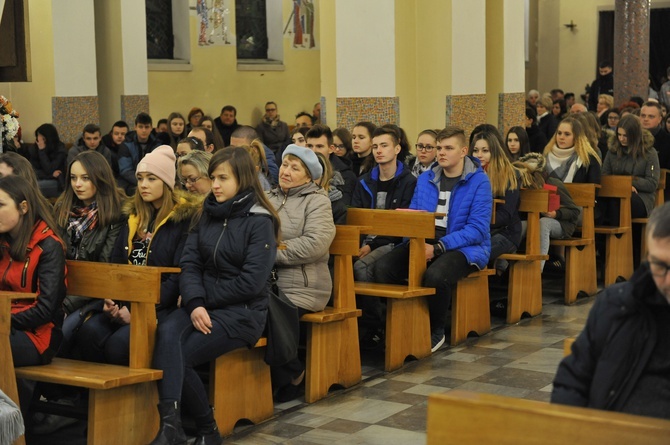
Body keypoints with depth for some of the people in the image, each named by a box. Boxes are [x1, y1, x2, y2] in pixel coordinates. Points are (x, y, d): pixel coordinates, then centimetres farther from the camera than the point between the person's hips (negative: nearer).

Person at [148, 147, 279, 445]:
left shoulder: (260, 221, -7)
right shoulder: (208, 214, 12)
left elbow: (252, 282, -15)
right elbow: (190, 263, 3)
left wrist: (206, 299, -9)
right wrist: (195, 303, -15)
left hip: (243, 311, -5)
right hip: (203, 306, 5)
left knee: (180, 354, -24)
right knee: (166, 333, -29)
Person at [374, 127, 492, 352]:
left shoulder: (478, 181, -4)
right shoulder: (425, 179, 13)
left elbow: (477, 229, -12)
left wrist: (437, 248, -21)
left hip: (464, 248, -5)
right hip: (423, 243, 5)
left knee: (435, 275, -37)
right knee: (383, 267, -23)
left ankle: (436, 332, -9)